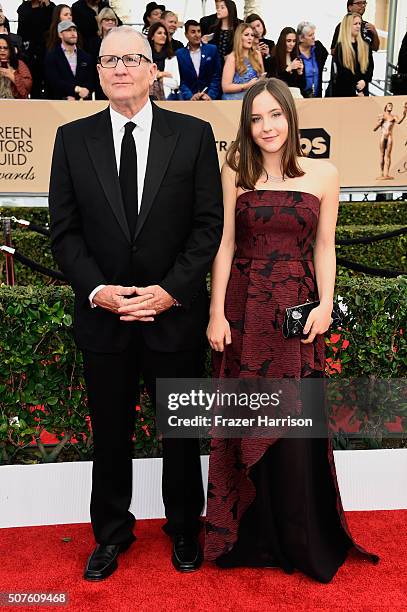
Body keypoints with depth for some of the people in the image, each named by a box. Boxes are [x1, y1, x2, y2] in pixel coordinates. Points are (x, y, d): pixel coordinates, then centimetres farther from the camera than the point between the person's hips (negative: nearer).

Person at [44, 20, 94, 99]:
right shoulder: (51, 57, 6)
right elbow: (54, 81, -6)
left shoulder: (86, 57, 16)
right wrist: (77, 89, -18)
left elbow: (91, 81, 7)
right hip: (59, 103, -2)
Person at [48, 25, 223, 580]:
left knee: (183, 431, 14)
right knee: (110, 434, 14)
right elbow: (64, 230, 2)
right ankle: (112, 532, 37)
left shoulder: (194, 135, -1)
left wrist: (171, 290, -14)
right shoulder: (72, 139, 3)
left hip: (175, 313, -1)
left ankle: (184, 529, 38)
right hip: (102, 315, 1)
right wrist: (97, 290, -12)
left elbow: (210, 224, -4)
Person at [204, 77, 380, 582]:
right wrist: (217, 312, -4)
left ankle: (302, 540, 26)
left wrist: (325, 304, -6)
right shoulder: (235, 172, 3)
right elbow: (224, 245, 1)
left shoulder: (323, 174, 3)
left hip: (298, 308, 0)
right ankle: (252, 534, 29)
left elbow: (324, 247, 6)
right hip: (244, 307, 1)